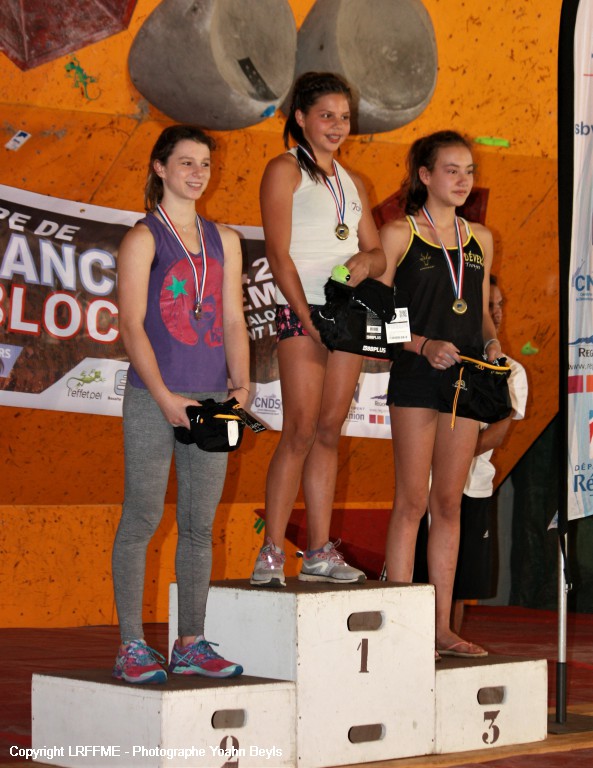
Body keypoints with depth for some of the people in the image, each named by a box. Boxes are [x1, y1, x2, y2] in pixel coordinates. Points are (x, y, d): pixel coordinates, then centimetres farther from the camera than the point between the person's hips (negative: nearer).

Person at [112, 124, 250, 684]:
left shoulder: (224, 240, 15)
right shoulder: (142, 239, -2)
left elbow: (232, 321, 14)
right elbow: (131, 324, -8)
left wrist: (240, 384, 0)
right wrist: (165, 398, -15)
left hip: (211, 401, 5)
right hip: (152, 399, -5)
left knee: (200, 523, 7)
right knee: (142, 518, -3)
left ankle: (191, 644, 14)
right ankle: (131, 647, 1)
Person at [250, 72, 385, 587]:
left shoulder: (353, 183, 19)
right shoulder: (285, 171, 0)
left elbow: (377, 252, 18)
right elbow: (279, 253, -8)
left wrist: (366, 260, -7)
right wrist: (308, 318, -16)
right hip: (301, 313, -6)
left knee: (330, 433, 6)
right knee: (301, 432, -11)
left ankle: (320, 553, 8)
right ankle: (271, 553, -9)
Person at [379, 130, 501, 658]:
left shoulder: (480, 239, 14)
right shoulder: (398, 234, -1)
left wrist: (491, 341, 0)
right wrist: (423, 345, -17)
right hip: (415, 377, -5)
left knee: (449, 503, 8)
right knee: (413, 501, -5)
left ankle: (442, 627, 12)